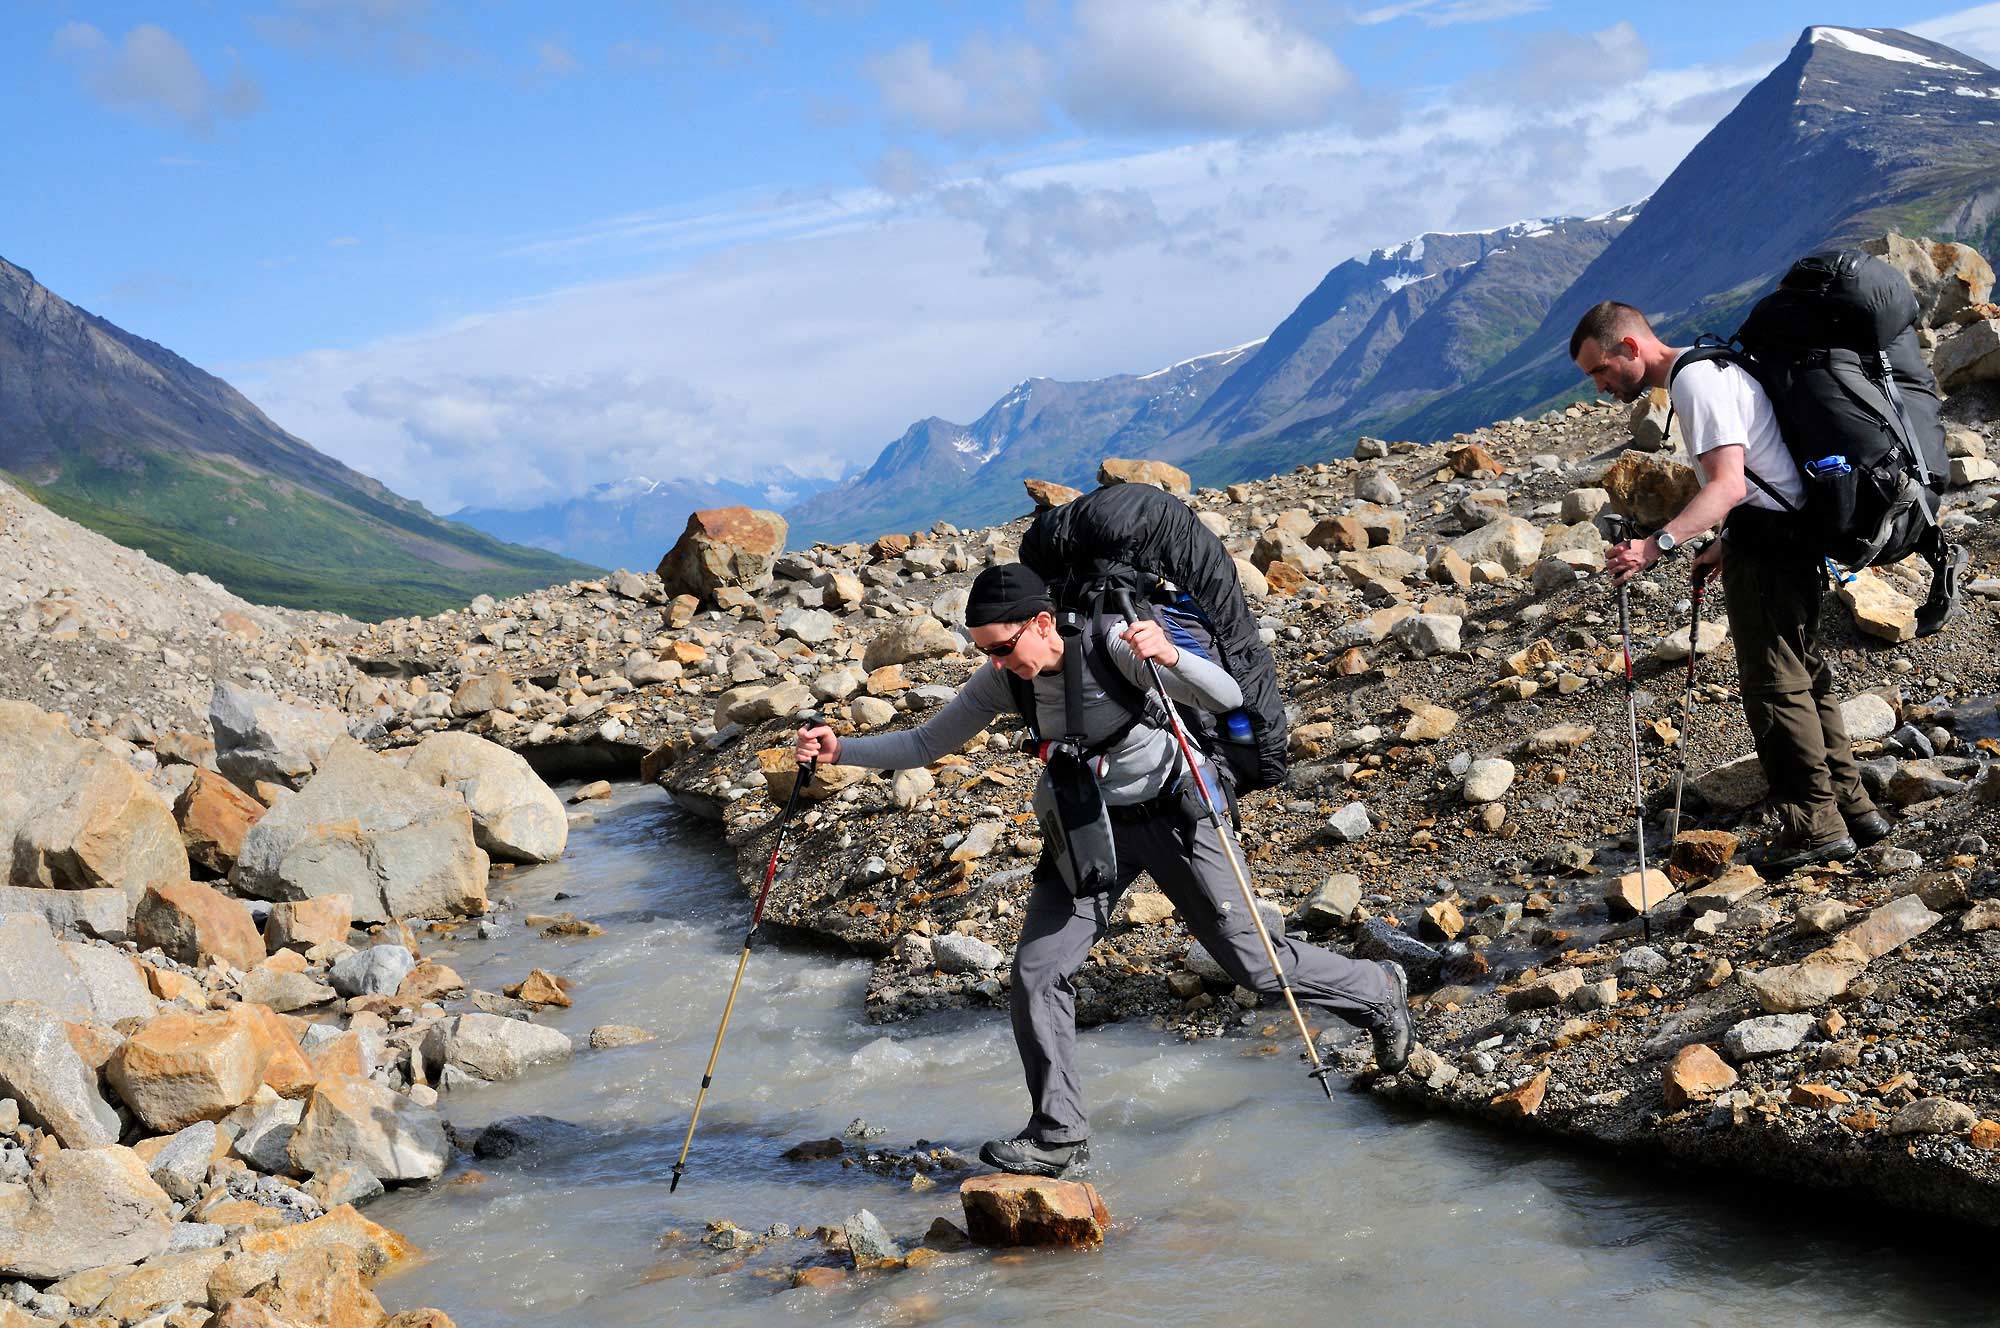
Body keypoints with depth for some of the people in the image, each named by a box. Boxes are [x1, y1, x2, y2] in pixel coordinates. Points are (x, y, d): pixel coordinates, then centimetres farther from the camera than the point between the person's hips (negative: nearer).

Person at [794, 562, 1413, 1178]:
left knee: (1252, 962, 1)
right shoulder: (1002, 682, -11)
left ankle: (1379, 992, 29)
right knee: (1036, 972, -8)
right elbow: (925, 743, -1)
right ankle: (1059, 1135, 4)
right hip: (1090, 827, 5)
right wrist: (841, 750, -15)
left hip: (1172, 813, -5)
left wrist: (1169, 656, -50)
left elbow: (1227, 698, -31)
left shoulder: (1116, 645, -26)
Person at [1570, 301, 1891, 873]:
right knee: (1802, 675, 16)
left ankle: (1816, 827, -2)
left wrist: (1658, 543, -37)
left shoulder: (1694, 379, -14)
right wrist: (1728, 544, 23)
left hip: (1765, 542, -11)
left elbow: (1729, 484, -27)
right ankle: (1853, 809, 22)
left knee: (1774, 685, -6)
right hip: (1792, 535, 11)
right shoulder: (1710, 367, 20)